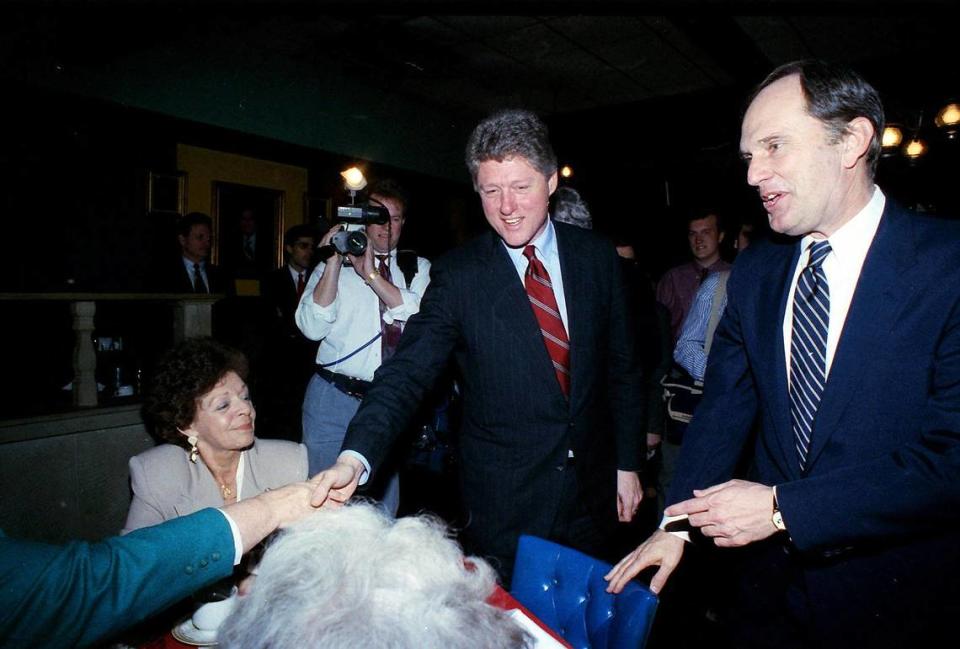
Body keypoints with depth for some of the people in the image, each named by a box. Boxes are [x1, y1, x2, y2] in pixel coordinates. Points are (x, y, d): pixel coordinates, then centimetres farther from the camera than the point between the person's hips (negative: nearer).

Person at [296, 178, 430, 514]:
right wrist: (334, 262, -15)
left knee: (385, 504, 16)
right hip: (335, 399, -1)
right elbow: (312, 328, -9)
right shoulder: (333, 265, 3)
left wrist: (371, 274, -18)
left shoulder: (418, 268, 6)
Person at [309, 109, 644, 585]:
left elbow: (622, 367, 5)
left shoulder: (596, 257, -2)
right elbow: (408, 372, -18)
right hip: (503, 503, -3)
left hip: (591, 491, 3)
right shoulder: (457, 276, -11)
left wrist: (627, 462, 6)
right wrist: (356, 458, -33)